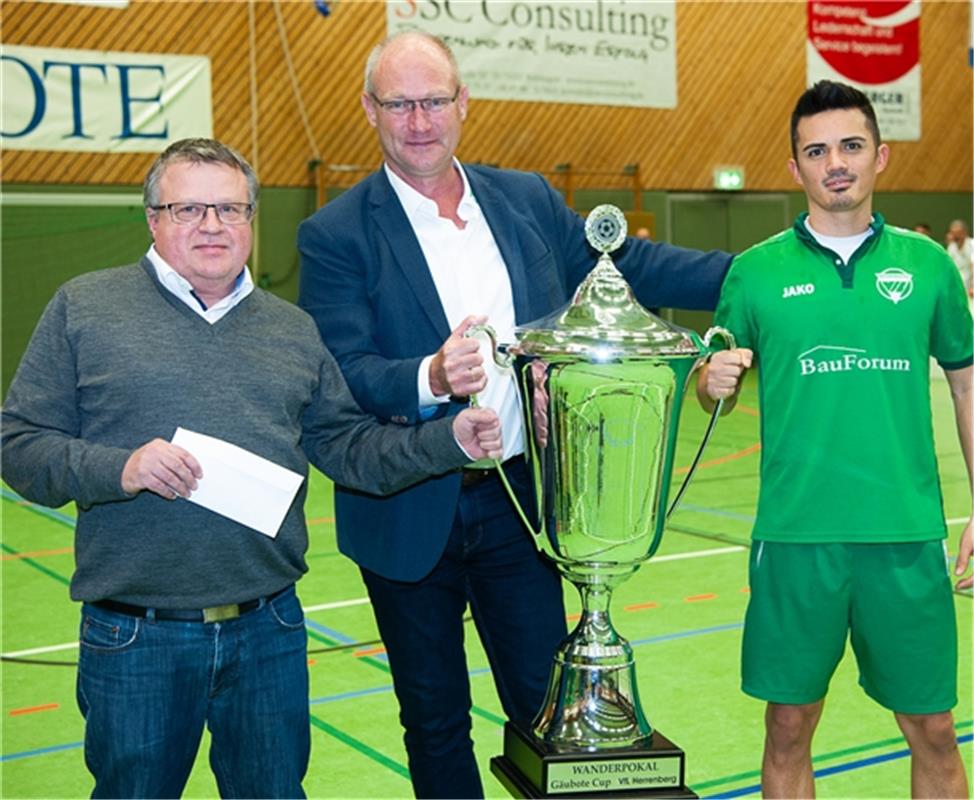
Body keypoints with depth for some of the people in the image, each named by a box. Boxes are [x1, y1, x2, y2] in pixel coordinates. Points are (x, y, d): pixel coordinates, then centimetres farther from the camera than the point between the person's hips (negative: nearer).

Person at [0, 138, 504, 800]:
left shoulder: (293, 329, 10)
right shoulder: (85, 308, 0)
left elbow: (349, 446, 10)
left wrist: (450, 441, -4)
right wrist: (120, 469, -19)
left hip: (269, 630, 3)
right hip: (134, 639, -2)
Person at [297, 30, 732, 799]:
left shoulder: (529, 200, 5)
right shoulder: (336, 235, -8)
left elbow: (626, 263, 13)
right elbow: (339, 372, -16)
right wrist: (429, 379, -35)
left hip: (519, 501, 3)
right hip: (409, 514, -2)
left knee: (545, 704, 12)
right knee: (435, 720, 13)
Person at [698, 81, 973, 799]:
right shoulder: (757, 271, 2)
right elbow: (715, 388, 9)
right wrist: (712, 383, -15)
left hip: (907, 535, 1)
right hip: (796, 537, 0)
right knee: (789, 729, 9)